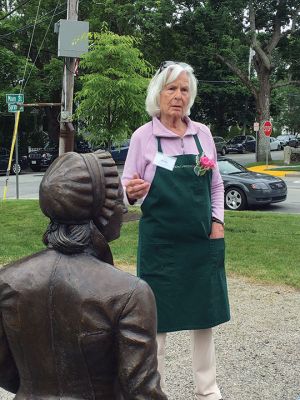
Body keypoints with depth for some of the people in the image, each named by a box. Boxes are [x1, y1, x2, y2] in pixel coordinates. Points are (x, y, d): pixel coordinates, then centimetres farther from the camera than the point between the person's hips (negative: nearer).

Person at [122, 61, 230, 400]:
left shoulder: (203, 133, 5)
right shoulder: (143, 136, -6)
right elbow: (128, 189, -3)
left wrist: (218, 221, 3)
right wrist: (131, 193, -25)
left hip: (203, 241, 4)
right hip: (159, 243, -4)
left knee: (205, 315, 13)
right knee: (157, 320, 5)